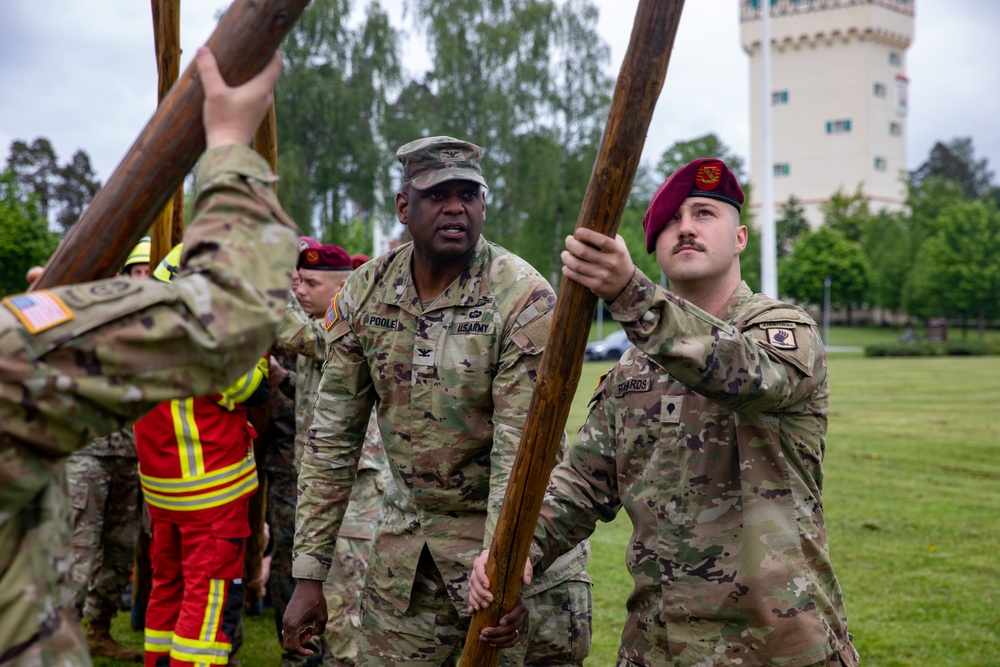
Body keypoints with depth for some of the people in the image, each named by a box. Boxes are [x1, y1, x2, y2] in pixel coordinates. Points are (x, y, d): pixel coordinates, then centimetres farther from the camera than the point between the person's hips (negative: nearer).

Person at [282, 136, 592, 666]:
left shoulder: (525, 299, -17)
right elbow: (332, 437, 0)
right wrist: (308, 574, -1)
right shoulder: (364, 293, -3)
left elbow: (521, 449, -20)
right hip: (405, 543, 4)